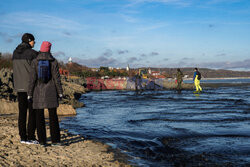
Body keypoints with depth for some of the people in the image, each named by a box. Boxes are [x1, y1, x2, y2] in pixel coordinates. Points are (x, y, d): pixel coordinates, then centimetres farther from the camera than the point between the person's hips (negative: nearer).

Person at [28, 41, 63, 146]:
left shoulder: (35, 62, -4)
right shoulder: (54, 62, -2)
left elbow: (32, 79, -7)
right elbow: (57, 78, -3)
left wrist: (29, 94, -1)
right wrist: (60, 92, 4)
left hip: (38, 92, 0)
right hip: (51, 92, 0)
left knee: (40, 117, 5)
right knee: (53, 116, 6)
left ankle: (42, 141, 6)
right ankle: (55, 140, 4)